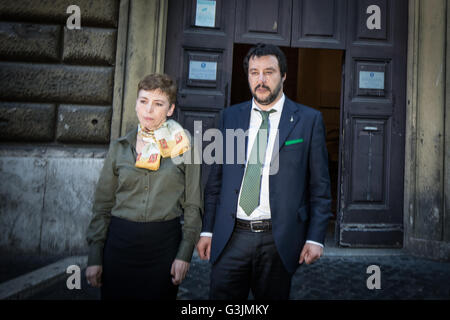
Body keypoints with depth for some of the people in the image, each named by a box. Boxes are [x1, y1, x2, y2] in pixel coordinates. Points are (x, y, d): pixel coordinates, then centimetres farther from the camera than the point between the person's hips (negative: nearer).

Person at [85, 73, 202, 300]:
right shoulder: (120, 147, 4)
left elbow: (193, 206, 0)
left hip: (164, 245, -1)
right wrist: (94, 257, 3)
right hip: (120, 243, 2)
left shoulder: (184, 148, -1)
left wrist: (184, 254, -6)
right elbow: (103, 205, 6)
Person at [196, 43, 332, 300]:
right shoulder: (230, 117, 8)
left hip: (279, 240, -1)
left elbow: (320, 186, 0)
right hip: (230, 239, 2)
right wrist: (207, 230, 7)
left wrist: (316, 238, -6)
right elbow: (216, 178, 10)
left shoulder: (309, 120, 1)